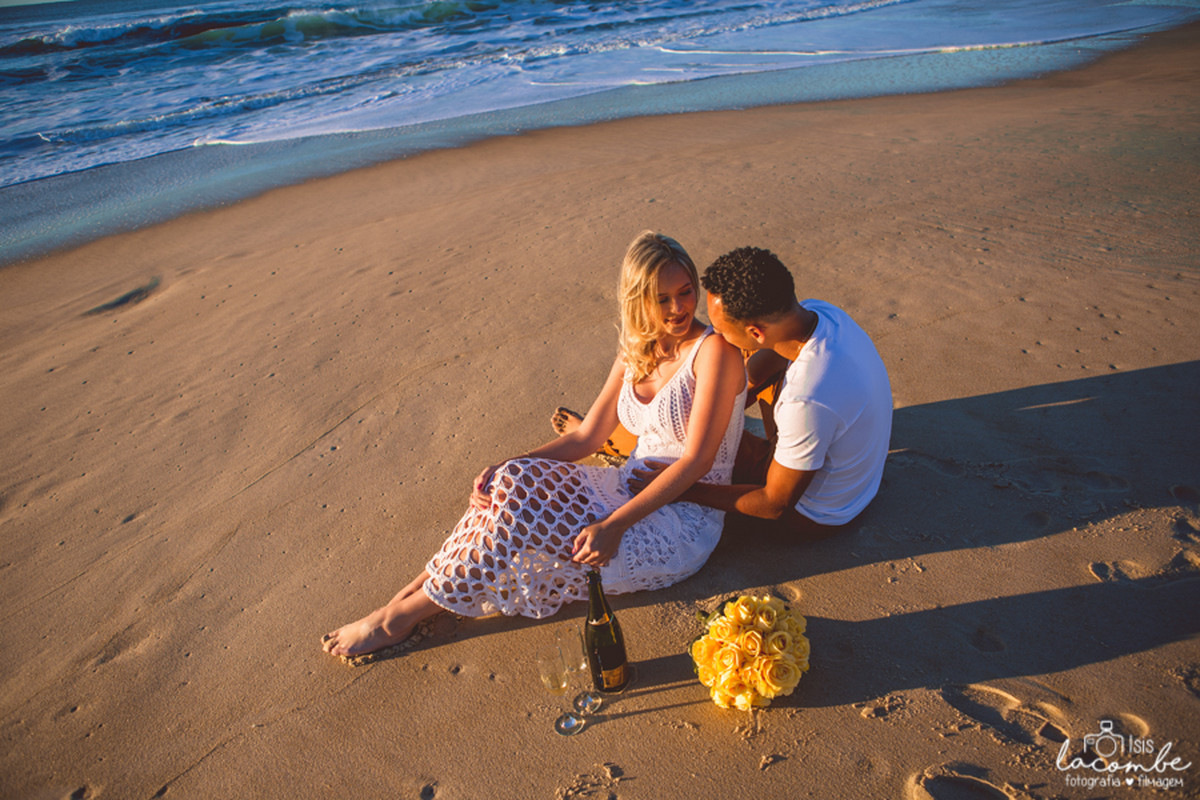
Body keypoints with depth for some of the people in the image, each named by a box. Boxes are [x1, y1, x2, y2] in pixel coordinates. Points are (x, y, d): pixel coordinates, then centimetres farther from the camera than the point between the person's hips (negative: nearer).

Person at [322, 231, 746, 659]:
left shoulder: (713, 350, -15)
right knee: (515, 481, -19)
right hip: (634, 490, 6)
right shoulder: (636, 353, 6)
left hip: (684, 522, -6)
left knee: (518, 512, -23)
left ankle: (404, 614, -6)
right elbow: (586, 436, 5)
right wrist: (506, 470, -10)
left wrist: (615, 525, -27)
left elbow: (697, 460, -21)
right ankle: (419, 589, -10)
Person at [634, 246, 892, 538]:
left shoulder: (806, 401, -42)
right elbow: (756, 370, 2)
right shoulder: (818, 312, -18)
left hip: (817, 516, -7)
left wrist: (681, 490, -22)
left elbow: (774, 504, -27)